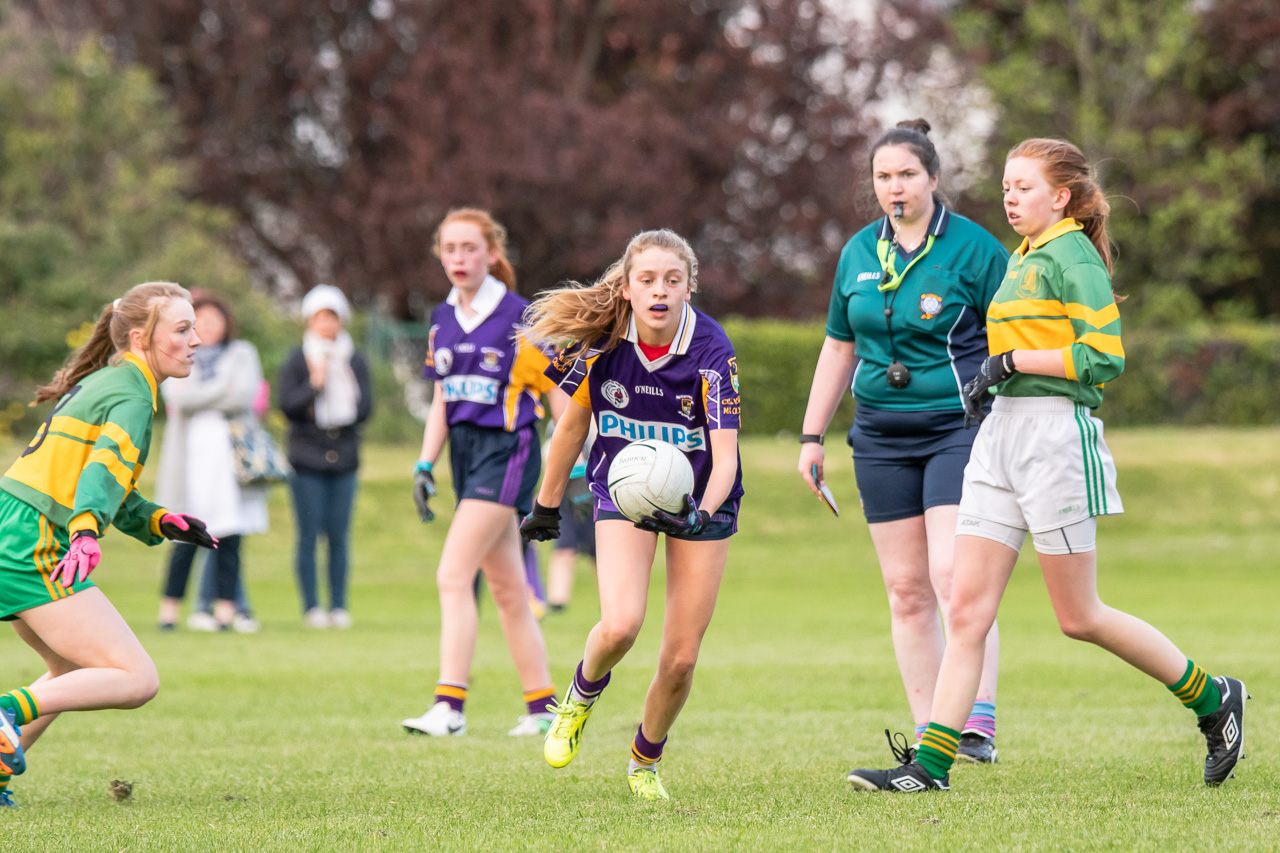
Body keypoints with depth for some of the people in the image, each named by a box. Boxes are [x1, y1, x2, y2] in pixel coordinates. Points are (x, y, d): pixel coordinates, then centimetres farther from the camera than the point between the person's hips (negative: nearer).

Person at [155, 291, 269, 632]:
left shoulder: (242, 354, 14)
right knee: (186, 537, -8)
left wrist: (198, 396, -2)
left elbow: (243, 397, -2)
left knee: (229, 536, -5)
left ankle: (225, 607, -2)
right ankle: (170, 607, 0)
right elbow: (176, 397, -4)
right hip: (190, 451, -1)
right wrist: (222, 390, -4)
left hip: (229, 452, 1)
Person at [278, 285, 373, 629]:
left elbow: (365, 407, 2)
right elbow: (288, 406, -6)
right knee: (309, 533, -4)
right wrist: (314, 384, -17)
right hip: (307, 458, -2)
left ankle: (338, 605, 5)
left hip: (344, 458, 2)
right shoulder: (296, 361, 3)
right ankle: (311, 605, 1)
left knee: (339, 535, 0)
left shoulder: (355, 361, 9)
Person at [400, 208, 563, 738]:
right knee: (507, 589, 11)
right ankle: (543, 706, 19)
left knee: (453, 576, -16)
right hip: (464, 451, 7)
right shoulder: (443, 320, 10)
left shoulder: (520, 318, -10)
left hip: (507, 451, -7)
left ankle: (450, 706, -17)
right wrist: (424, 465, 11)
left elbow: (559, 391, -6)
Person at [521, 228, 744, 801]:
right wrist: (547, 506, 11)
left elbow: (725, 456, -26)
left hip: (700, 498, 0)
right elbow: (574, 423, 1)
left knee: (681, 657, -1)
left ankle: (646, 762, 27)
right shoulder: (602, 342, -16)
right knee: (621, 625, -23)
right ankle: (583, 695, 12)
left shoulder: (712, 351, -23)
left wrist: (702, 514, -45)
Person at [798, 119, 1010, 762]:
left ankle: (978, 727, -19)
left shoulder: (973, 248, -5)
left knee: (953, 575, -18)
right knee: (906, 589, 4)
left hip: (960, 428, -5)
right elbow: (839, 347, 19)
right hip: (882, 437, 5)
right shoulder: (859, 252, 11)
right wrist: (812, 436, 18)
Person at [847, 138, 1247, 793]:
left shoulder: (1073, 257, -10)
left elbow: (1104, 357, -19)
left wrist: (1012, 361, -16)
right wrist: (991, 381, 14)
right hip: (1001, 435, 9)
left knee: (1078, 618, 0)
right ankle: (930, 764, -1)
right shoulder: (1022, 259, 17)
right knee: (967, 606, 1)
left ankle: (1211, 697, 16)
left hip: (1055, 436, -9)